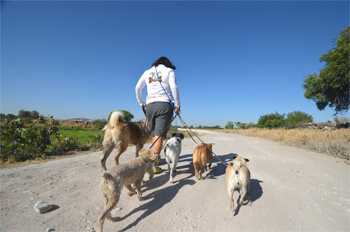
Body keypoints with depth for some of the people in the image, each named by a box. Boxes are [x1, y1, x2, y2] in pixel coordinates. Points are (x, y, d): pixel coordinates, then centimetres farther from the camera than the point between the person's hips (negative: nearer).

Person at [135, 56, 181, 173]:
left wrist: (140, 102, 31)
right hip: (164, 104, -4)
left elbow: (138, 88, 21)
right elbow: (174, 88, -5)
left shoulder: (147, 72, 20)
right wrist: (177, 105, -3)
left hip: (150, 105, 4)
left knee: (154, 134, 14)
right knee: (159, 134, -8)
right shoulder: (169, 71, 9)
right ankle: (154, 164, -10)